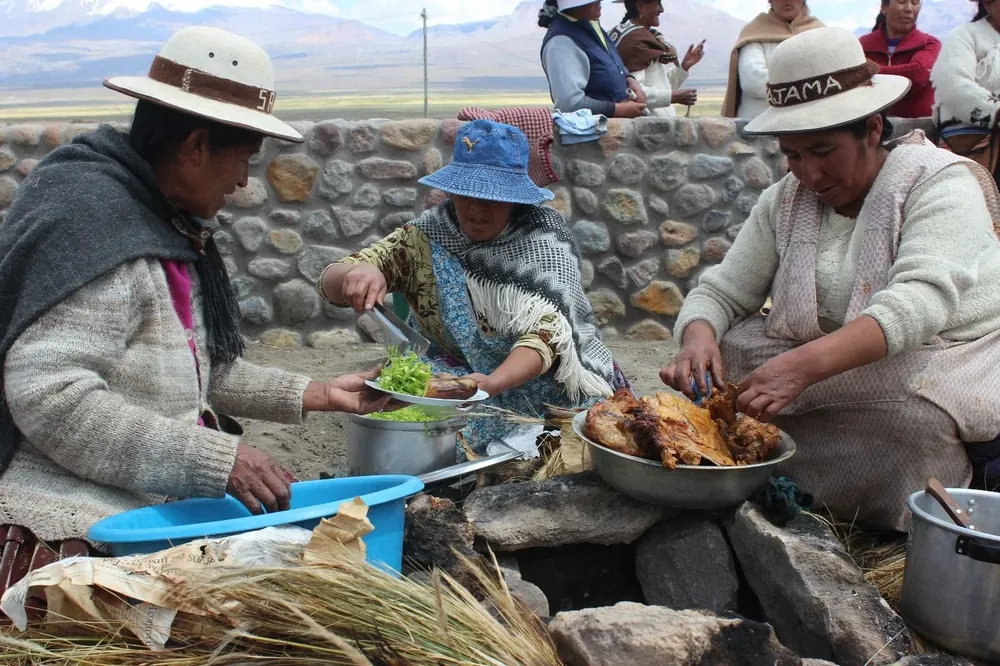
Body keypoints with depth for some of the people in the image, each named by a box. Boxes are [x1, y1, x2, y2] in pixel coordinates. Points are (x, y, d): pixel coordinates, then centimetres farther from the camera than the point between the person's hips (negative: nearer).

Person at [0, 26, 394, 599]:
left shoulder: (170, 224, 14)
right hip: (71, 534, -9)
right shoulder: (90, 221, -17)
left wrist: (315, 395, 15)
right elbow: (49, 397, -24)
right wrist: (216, 459, -24)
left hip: (142, 520, 9)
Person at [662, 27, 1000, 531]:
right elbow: (722, 290, 0)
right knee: (713, 365, -19)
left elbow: (921, 301, -30)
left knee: (909, 412, -37)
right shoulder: (785, 200, 3)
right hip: (815, 366, 5)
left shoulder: (939, 183, -13)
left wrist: (805, 365, -45)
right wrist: (698, 336, -26)